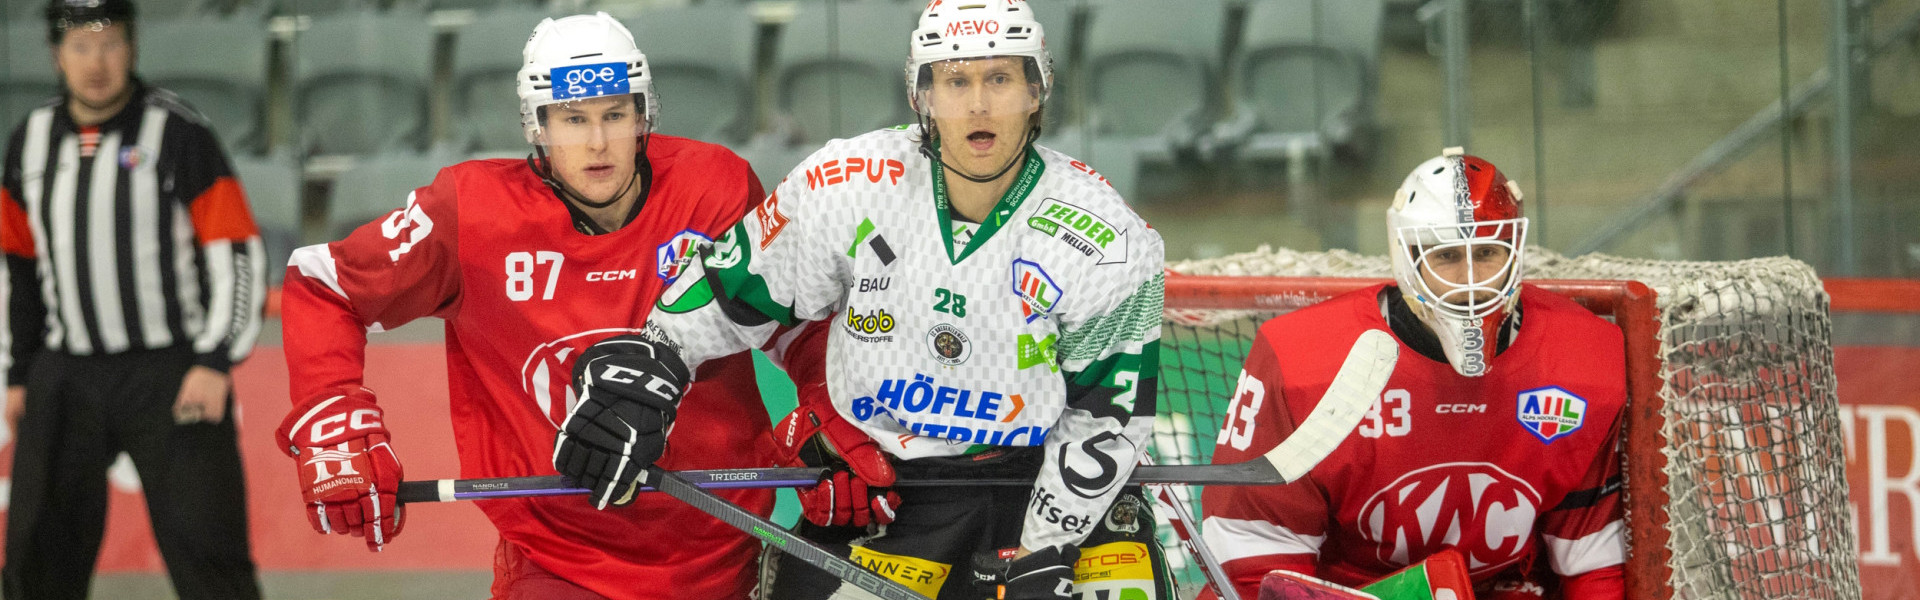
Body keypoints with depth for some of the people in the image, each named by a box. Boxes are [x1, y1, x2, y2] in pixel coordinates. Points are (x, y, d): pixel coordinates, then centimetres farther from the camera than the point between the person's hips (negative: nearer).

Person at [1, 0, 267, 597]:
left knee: (203, 544, -9)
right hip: (66, 379, 5)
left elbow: (238, 254, -8)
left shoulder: (178, 133, -8)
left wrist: (216, 363, -14)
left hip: (171, 372, -5)